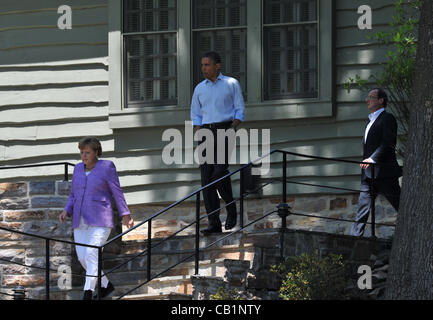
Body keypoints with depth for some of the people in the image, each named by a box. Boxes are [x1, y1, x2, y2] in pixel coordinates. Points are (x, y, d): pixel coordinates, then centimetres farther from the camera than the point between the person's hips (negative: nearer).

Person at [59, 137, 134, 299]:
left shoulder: (106, 167, -5)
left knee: (91, 255, -18)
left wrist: (126, 215, 0)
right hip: (81, 220, 6)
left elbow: (117, 192, -1)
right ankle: (106, 285, 24)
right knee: (83, 258, 3)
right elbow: (73, 196, 16)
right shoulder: (78, 169, 11)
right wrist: (66, 211, 0)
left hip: (100, 220, -6)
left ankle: (87, 295, -18)